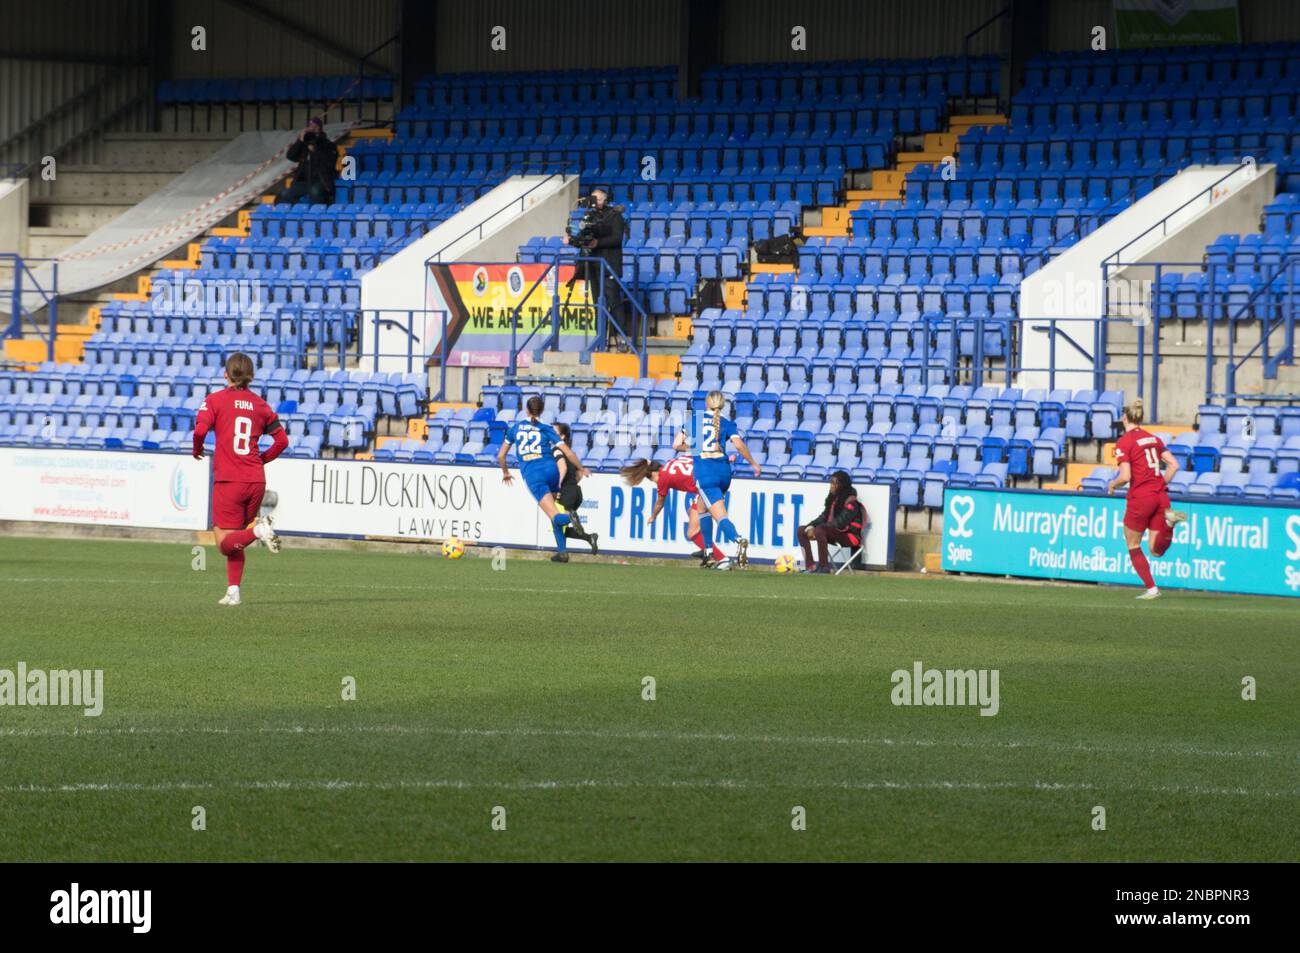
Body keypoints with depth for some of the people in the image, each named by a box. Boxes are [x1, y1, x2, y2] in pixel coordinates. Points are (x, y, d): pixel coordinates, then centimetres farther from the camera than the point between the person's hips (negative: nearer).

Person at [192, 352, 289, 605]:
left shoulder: (215, 400, -1)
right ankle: (233, 591, 9)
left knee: (225, 543, -1)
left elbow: (200, 430, -15)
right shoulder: (260, 405, 10)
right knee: (235, 537, 17)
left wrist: (197, 450, 6)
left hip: (228, 481, -5)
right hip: (256, 481, 5)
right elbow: (282, 440, 10)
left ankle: (259, 530, -27)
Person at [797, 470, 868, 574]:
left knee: (820, 529, -35)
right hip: (835, 533, 9)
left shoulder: (851, 502, -14)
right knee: (802, 530, 1)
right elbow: (823, 517, 10)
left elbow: (840, 523, -21)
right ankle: (809, 567, -11)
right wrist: (811, 527, -10)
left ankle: (824, 567, -31)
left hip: (849, 535, -9)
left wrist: (816, 528, -21)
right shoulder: (833, 499, 12)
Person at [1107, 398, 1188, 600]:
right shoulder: (1154, 439, 12)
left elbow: (1125, 476, -15)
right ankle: (1169, 519, -20)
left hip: (1140, 498, -5)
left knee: (1133, 546, 14)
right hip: (1161, 496, 5)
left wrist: (1113, 484, 5)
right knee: (1157, 550, 6)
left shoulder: (1124, 443, -7)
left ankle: (1151, 588, 6)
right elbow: (1173, 464, 9)